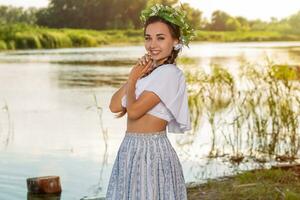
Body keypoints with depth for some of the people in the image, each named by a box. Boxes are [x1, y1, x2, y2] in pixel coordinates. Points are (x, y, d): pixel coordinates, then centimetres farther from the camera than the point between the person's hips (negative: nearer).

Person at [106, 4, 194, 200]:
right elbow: (115, 106, 2)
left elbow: (133, 111, -19)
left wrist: (133, 78, -4)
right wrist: (134, 76, -4)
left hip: (151, 152, -8)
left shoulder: (169, 73, -13)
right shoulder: (147, 71, 12)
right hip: (131, 150, 8)